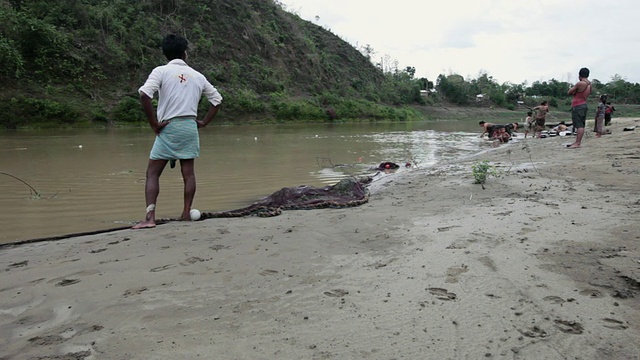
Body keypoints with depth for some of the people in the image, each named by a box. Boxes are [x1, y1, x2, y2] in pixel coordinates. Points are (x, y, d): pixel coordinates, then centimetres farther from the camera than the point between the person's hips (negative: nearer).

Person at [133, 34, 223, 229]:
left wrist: (154, 124, -10)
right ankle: (186, 214, 14)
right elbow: (217, 99, 15)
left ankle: (150, 217, -9)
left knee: (152, 173, 2)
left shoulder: (161, 71, -2)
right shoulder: (197, 76, 10)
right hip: (190, 127, 4)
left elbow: (144, 94, -17)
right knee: (188, 172, 11)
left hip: (169, 127, -3)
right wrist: (204, 122, 16)